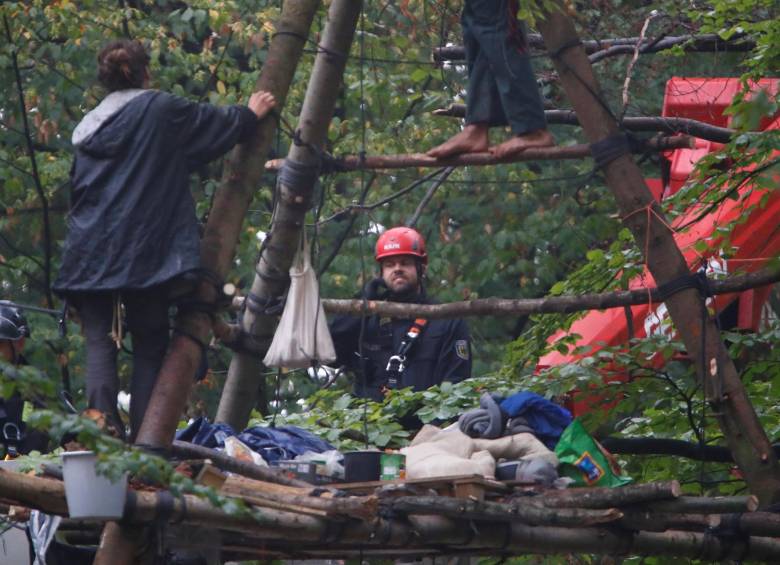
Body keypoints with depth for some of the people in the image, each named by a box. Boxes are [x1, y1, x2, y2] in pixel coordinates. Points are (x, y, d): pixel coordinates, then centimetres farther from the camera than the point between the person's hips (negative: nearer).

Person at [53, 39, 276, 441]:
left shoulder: (88, 128, 14)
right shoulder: (159, 110, 0)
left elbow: (78, 190, 18)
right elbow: (217, 126, 9)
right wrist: (250, 114, 29)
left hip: (89, 254, 3)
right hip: (142, 253, -3)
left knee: (99, 344, -1)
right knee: (150, 345, 5)